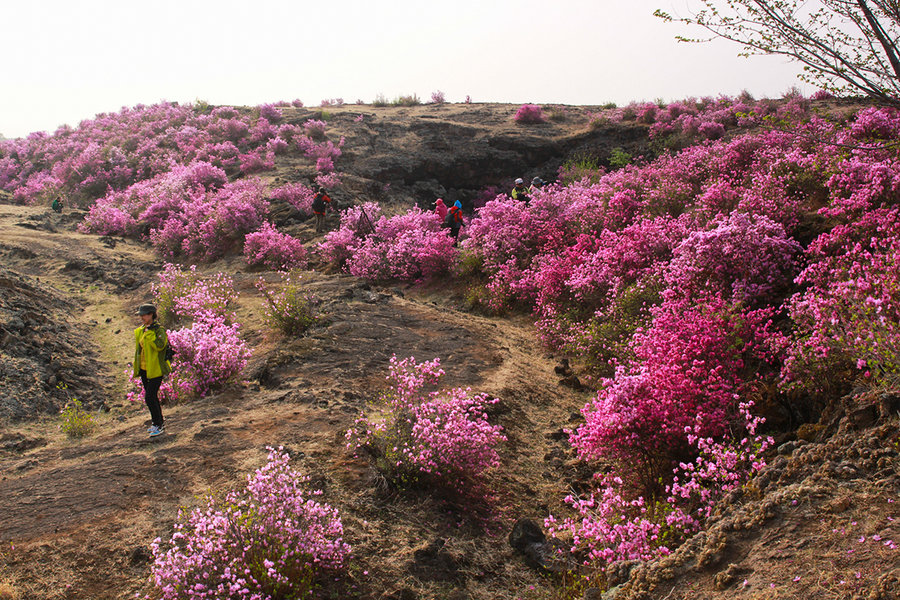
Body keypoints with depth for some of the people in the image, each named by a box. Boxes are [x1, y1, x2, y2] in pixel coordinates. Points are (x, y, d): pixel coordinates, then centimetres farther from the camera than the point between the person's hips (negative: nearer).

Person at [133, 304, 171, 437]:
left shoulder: (159, 330, -12)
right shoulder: (140, 331, 12)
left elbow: (160, 345, -30)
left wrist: (149, 332, -27)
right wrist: (137, 368, 22)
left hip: (155, 370, -8)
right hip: (144, 370, 8)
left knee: (150, 398, -12)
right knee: (152, 396, 15)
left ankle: (158, 426, -4)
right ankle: (159, 423, 27)